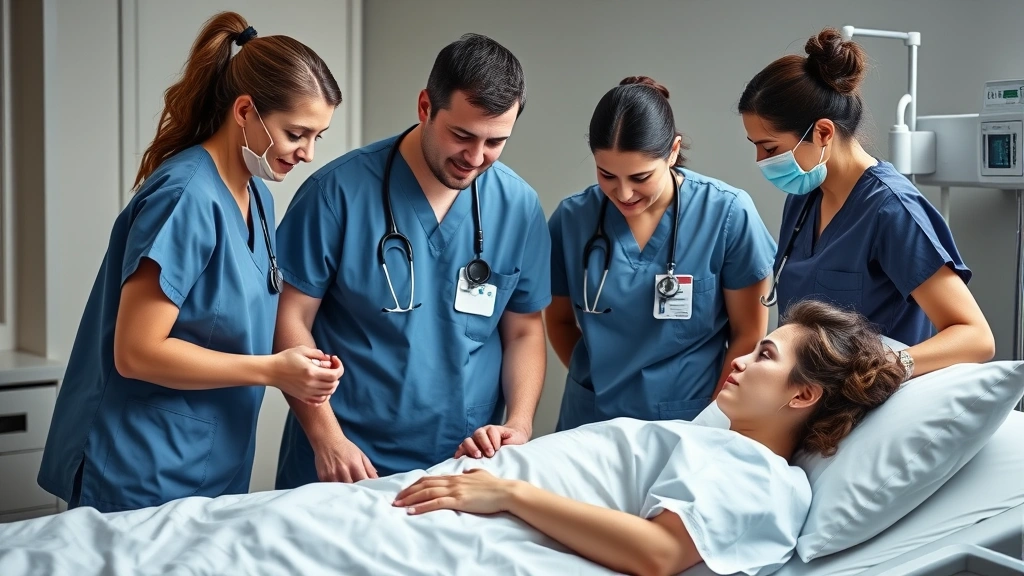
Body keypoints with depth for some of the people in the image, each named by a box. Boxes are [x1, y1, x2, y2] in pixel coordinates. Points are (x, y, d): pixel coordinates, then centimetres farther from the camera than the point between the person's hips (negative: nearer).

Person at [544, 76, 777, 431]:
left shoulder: (728, 214, -13)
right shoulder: (571, 219, -7)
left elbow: (749, 335, -5)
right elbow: (560, 320, 7)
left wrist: (709, 424, -4)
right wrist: (595, 380, -2)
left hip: (690, 426, -2)